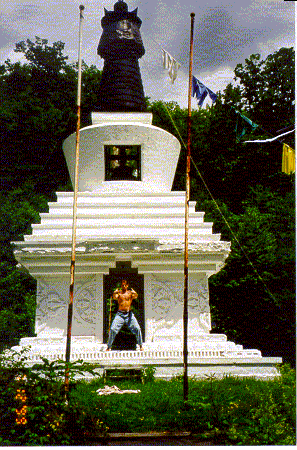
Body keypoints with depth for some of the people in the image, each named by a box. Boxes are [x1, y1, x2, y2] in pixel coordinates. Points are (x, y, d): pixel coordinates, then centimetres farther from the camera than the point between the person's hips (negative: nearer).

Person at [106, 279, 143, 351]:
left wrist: (134, 294, -40)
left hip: (129, 314, 0)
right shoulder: (119, 292, 3)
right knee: (113, 329, -11)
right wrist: (115, 293, -40)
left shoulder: (130, 292, 4)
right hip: (120, 314, 0)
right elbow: (115, 297, -17)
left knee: (137, 328, -9)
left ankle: (140, 345, 7)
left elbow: (135, 297, -17)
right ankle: (109, 347, 2)